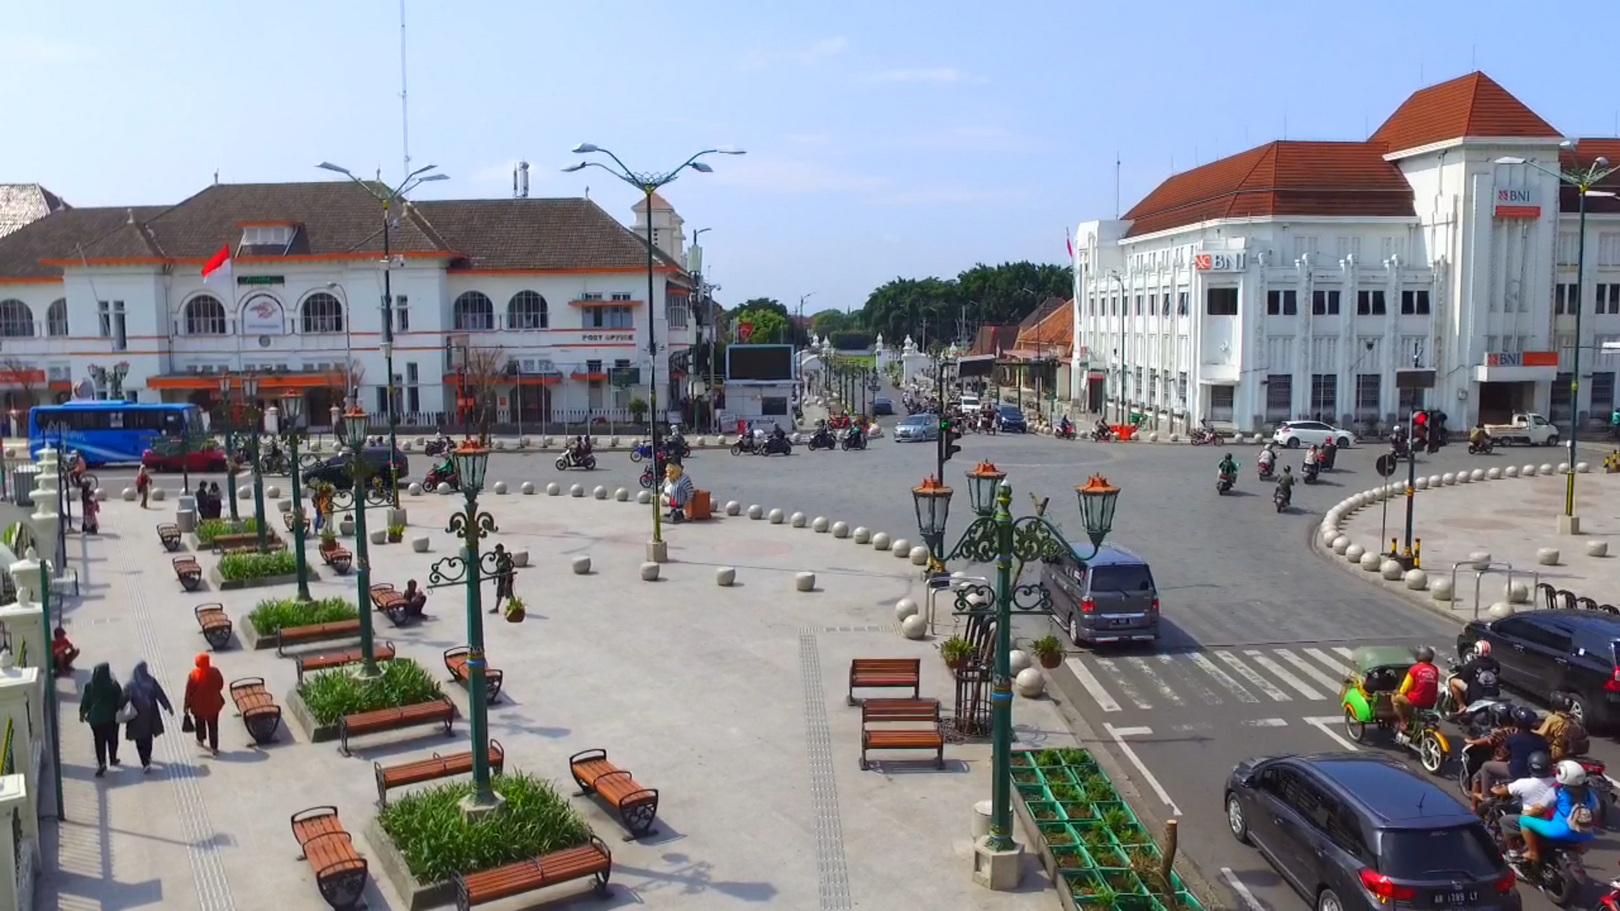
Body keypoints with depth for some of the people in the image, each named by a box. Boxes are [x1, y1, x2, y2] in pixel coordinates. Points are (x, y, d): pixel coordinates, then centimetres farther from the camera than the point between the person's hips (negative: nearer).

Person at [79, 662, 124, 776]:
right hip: (112, 717, -1)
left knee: (99, 741, 10)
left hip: (95, 718, 1)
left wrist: (82, 713, 13)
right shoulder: (114, 685, -17)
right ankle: (113, 759, 34)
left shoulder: (89, 686, -12)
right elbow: (121, 700, -11)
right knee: (112, 739, 18)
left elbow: (85, 701, -2)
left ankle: (102, 763, 2)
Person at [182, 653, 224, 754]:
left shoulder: (193, 675, -20)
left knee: (200, 723, 26)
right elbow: (221, 685, 0)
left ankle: (201, 740, 46)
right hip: (213, 704, 1)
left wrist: (186, 705, -3)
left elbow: (189, 692, -14)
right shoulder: (215, 672, -14)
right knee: (213, 726, 11)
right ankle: (214, 748, 13)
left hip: (198, 705, -1)